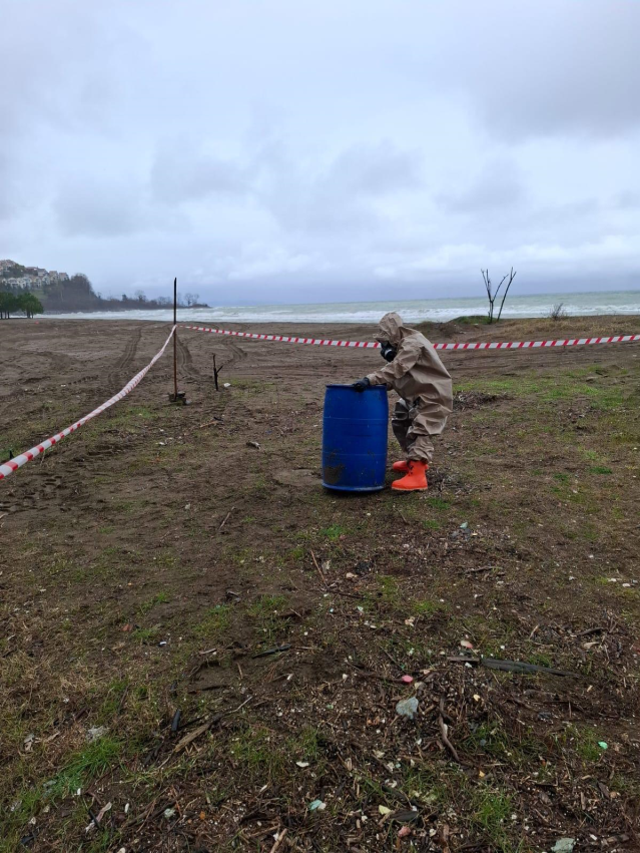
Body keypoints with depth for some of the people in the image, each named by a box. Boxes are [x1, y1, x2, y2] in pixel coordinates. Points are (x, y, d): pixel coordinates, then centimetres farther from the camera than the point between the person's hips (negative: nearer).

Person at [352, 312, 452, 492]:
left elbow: (396, 368, -33)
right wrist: (384, 385, -2)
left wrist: (370, 379, -40)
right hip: (418, 395, 11)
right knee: (400, 423, 20)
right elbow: (399, 375, 14)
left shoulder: (412, 344, -19)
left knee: (418, 431, -20)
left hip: (433, 396, -11)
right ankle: (415, 461, 33)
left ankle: (417, 476, -25)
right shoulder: (405, 344, 14)